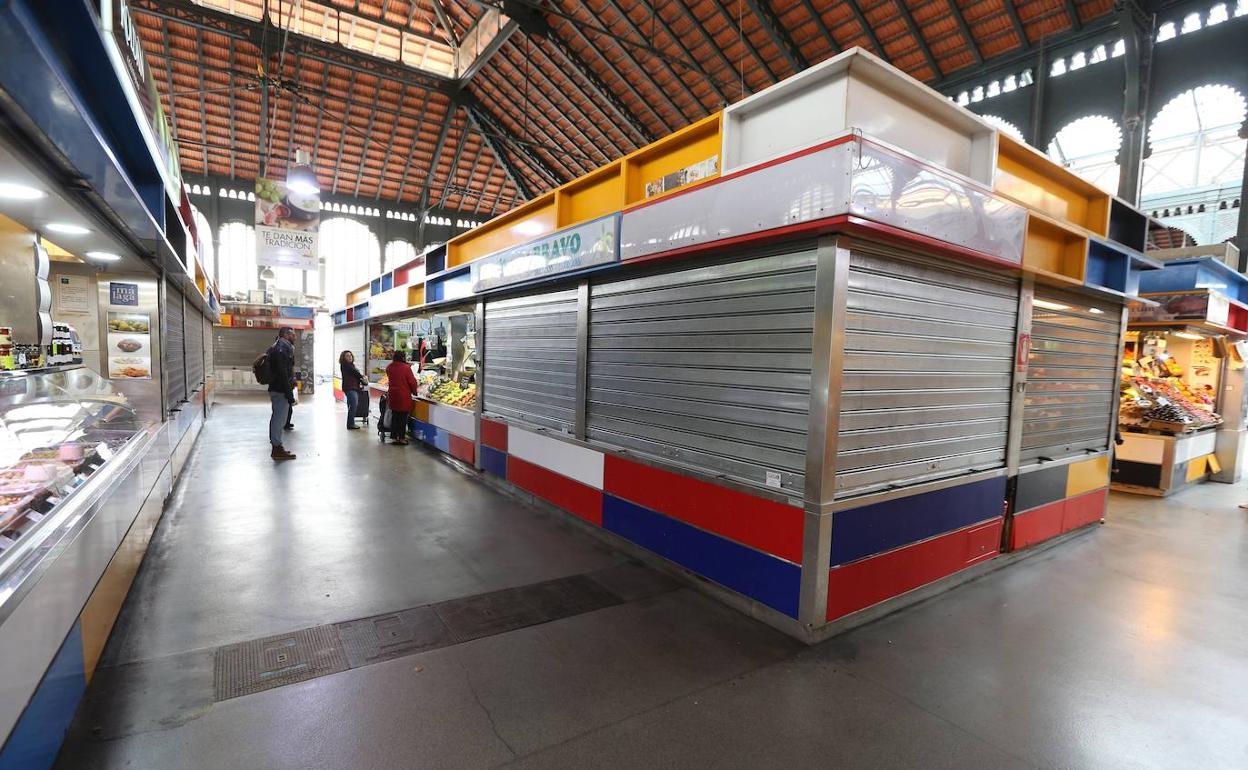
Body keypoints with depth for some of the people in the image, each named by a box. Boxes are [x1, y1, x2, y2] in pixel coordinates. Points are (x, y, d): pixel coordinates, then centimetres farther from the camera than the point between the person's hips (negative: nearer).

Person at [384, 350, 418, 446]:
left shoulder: (389, 367, 3)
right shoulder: (406, 367, -14)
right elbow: (412, 381, -10)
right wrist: (414, 392, 4)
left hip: (392, 395, 6)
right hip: (404, 395, -6)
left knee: (394, 416, 14)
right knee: (403, 417, 3)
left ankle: (394, 436, 19)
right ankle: (401, 438, 6)